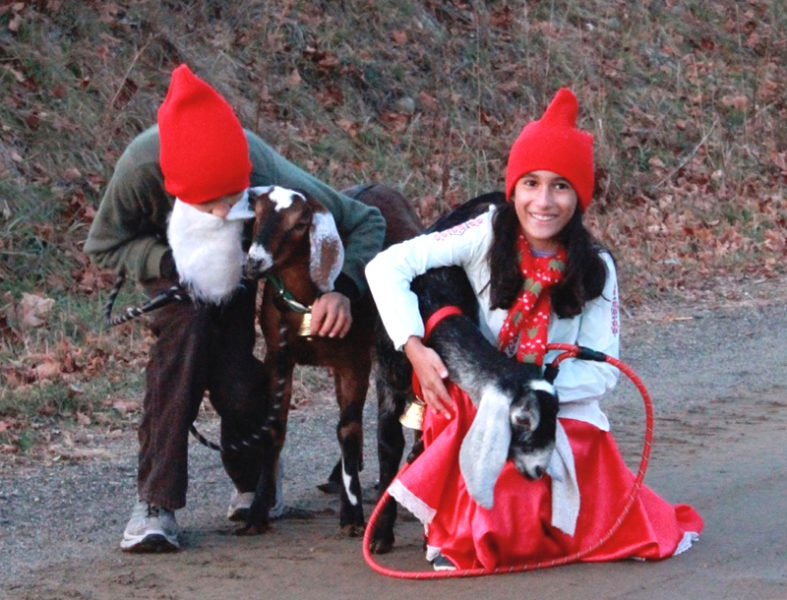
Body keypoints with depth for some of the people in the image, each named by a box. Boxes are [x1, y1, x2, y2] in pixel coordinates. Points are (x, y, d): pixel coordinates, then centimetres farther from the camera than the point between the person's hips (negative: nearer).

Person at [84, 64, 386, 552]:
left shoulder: (271, 179, -41)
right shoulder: (141, 167, -40)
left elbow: (367, 223, -28)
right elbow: (105, 244, -19)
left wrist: (343, 290, -45)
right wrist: (170, 264, -35)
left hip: (249, 273, 0)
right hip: (175, 261, 0)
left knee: (240, 384, -18)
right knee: (186, 329, -31)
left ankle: (254, 483, 18)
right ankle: (156, 503, -28)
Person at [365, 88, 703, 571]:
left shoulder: (595, 270, -4)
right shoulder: (487, 237, -9)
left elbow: (603, 371, -6)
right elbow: (388, 267, -13)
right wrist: (415, 349, -25)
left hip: (563, 416, 2)